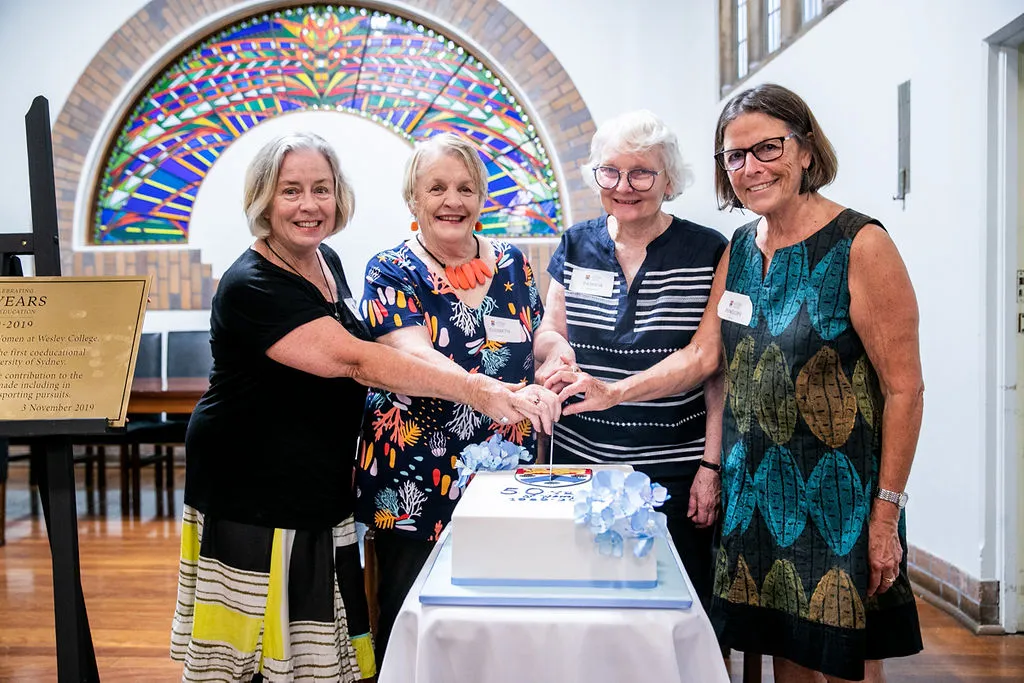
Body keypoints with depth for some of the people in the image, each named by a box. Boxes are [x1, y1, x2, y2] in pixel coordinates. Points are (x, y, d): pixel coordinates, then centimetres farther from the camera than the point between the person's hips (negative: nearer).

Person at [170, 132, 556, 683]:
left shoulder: (328, 263, 6)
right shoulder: (251, 286, -19)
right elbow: (353, 360, -30)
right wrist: (474, 390, -36)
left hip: (322, 489, 7)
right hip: (252, 495, -7)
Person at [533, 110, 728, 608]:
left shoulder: (708, 253, -4)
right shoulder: (576, 245, 6)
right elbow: (547, 332, 13)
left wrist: (712, 465, -7)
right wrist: (557, 346, -11)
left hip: (674, 472, -3)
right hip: (578, 461, 3)